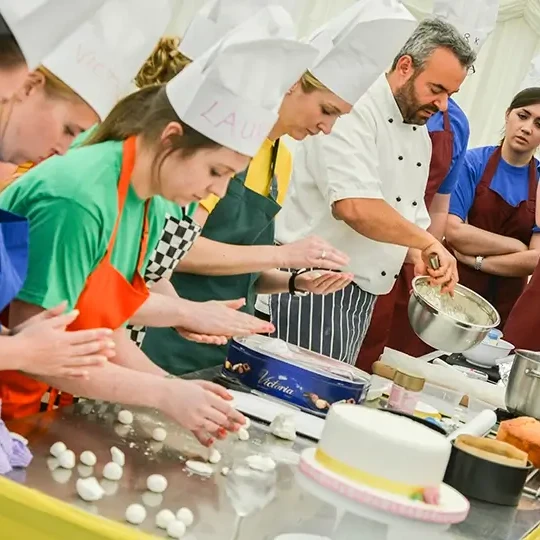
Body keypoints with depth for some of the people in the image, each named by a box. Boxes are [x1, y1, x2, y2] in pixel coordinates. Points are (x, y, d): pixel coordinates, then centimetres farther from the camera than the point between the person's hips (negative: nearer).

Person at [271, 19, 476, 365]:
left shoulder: (420, 135, 13)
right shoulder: (355, 112, -15)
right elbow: (354, 207, -29)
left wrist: (421, 258, 2)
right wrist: (429, 242, -21)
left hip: (362, 294, 9)